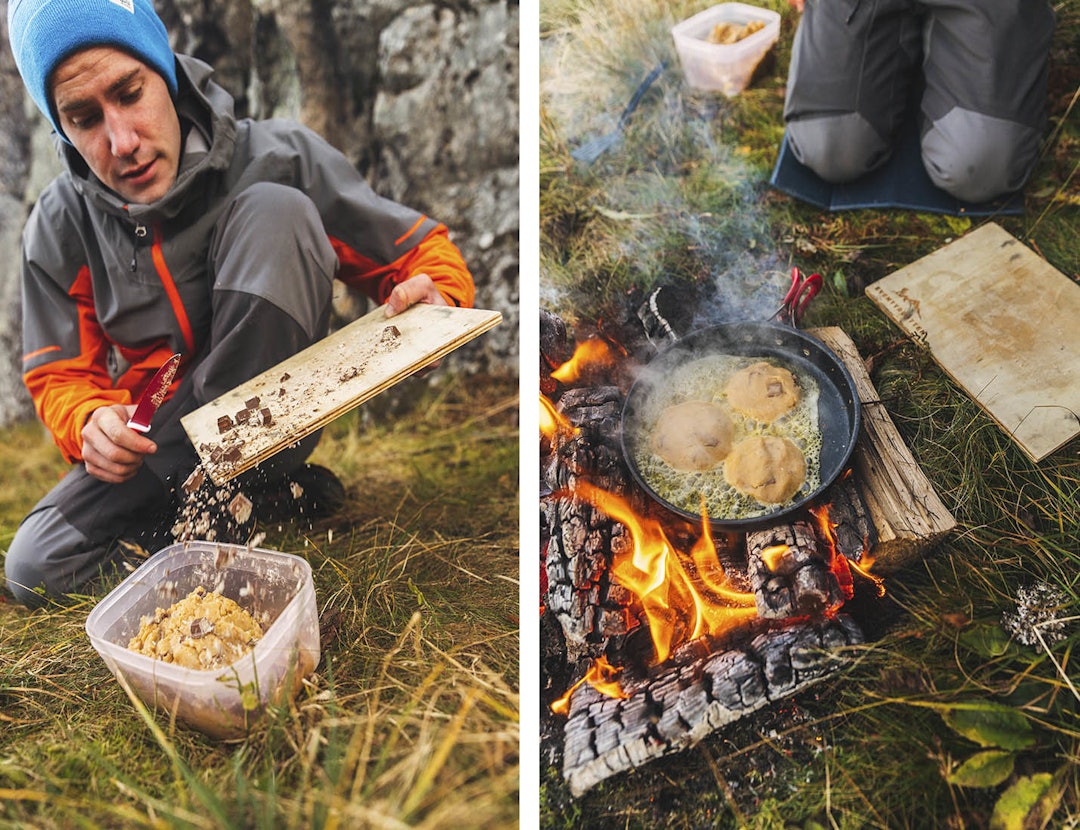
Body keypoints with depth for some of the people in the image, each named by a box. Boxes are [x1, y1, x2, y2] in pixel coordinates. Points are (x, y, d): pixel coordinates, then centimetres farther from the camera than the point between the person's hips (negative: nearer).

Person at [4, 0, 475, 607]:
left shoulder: (278, 159, -14)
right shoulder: (58, 230, -6)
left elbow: (427, 254, -8)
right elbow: (61, 377, 1)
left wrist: (434, 299, -32)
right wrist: (91, 424, -23)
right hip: (153, 436, 3)